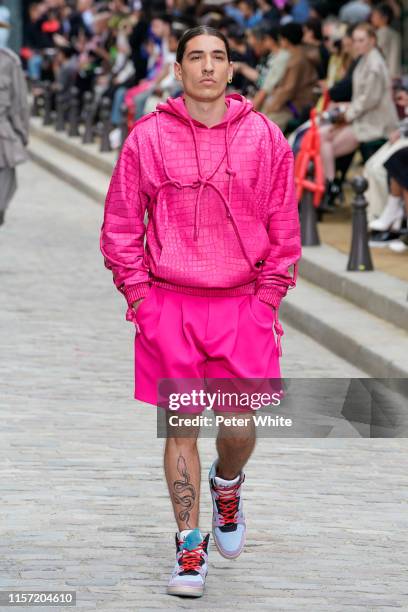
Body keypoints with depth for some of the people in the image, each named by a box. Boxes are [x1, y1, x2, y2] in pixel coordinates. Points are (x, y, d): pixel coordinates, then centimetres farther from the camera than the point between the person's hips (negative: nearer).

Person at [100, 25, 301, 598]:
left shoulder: (264, 137, 2)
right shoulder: (147, 138, 0)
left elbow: (283, 227, 7)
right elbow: (121, 224, 5)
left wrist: (269, 297, 0)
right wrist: (138, 295, -2)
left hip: (243, 305, 1)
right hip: (169, 306, 0)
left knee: (240, 426, 1)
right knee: (181, 428, 3)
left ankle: (227, 488, 35)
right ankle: (190, 545, 13)